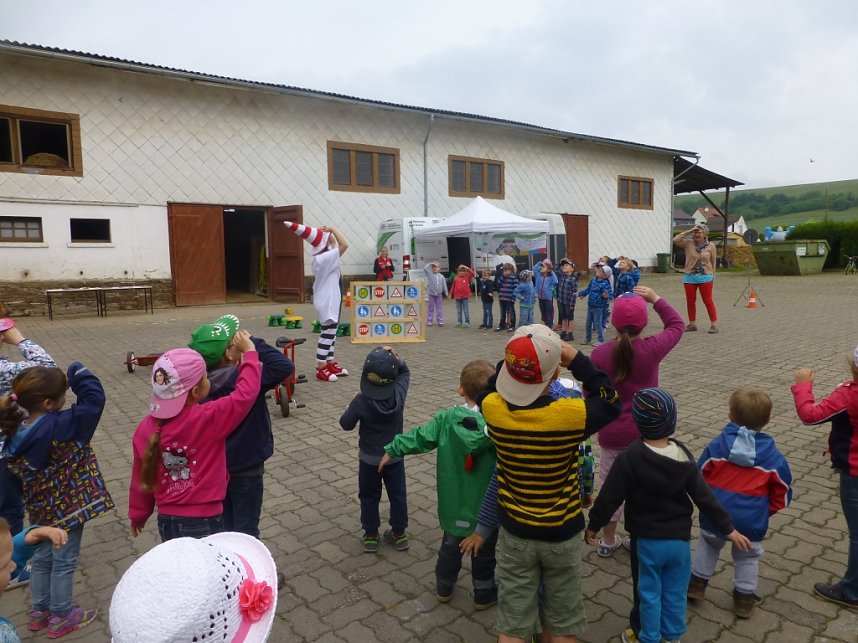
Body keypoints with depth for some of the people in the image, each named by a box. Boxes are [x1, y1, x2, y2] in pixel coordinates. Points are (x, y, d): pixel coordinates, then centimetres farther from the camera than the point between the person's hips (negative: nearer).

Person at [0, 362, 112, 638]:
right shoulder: (61, 426, -29)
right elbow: (94, 398, -29)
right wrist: (77, 373, -17)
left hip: (40, 509, 7)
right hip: (66, 507, -7)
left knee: (42, 559, 24)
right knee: (64, 562, 11)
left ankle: (40, 612, 42)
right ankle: (61, 617, 27)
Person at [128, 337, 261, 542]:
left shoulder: (146, 427, -5)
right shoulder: (209, 419, -22)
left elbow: (141, 477, 6)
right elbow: (246, 393, -16)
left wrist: (138, 514, 20)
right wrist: (249, 352, -3)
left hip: (166, 521, 6)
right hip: (203, 523, -6)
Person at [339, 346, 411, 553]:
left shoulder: (361, 401, -26)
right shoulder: (399, 394, -19)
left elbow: (346, 424, -9)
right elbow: (405, 372, 3)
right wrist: (396, 357, -13)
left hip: (369, 458, -2)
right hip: (395, 455, 2)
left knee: (369, 496, 17)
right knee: (397, 494, 17)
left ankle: (371, 536, 28)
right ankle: (399, 534, 29)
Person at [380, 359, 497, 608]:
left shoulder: (446, 419, -15)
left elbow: (419, 437, -6)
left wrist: (391, 450, 6)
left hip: (454, 501, 3)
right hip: (486, 506, -3)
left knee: (451, 544, 24)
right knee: (484, 551, 19)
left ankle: (444, 588, 41)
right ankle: (484, 594, 36)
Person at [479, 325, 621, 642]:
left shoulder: (492, 409, -19)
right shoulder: (570, 414, -26)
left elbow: (491, 388, 6)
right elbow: (610, 402, -6)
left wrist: (515, 360, -4)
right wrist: (577, 359, -9)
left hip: (515, 533, 2)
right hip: (562, 535, -2)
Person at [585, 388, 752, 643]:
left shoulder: (628, 459, -20)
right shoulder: (684, 458, -9)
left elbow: (609, 498, -15)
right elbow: (705, 497, -6)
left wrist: (593, 526, -2)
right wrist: (728, 529, 5)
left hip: (646, 540, -3)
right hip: (680, 539, 3)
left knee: (648, 592, 15)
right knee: (675, 592, 19)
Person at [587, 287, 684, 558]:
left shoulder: (599, 353, -13)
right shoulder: (652, 348, -14)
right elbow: (676, 324, 6)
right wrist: (655, 299, 10)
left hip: (611, 434, 1)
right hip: (646, 432, -1)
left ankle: (607, 541, 31)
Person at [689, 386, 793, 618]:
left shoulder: (716, 446, -5)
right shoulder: (774, 456, -3)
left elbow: (698, 478, -1)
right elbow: (782, 493, 3)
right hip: (751, 522, 0)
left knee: (708, 546, 27)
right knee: (747, 557, 24)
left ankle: (697, 583, 34)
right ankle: (744, 599, 33)